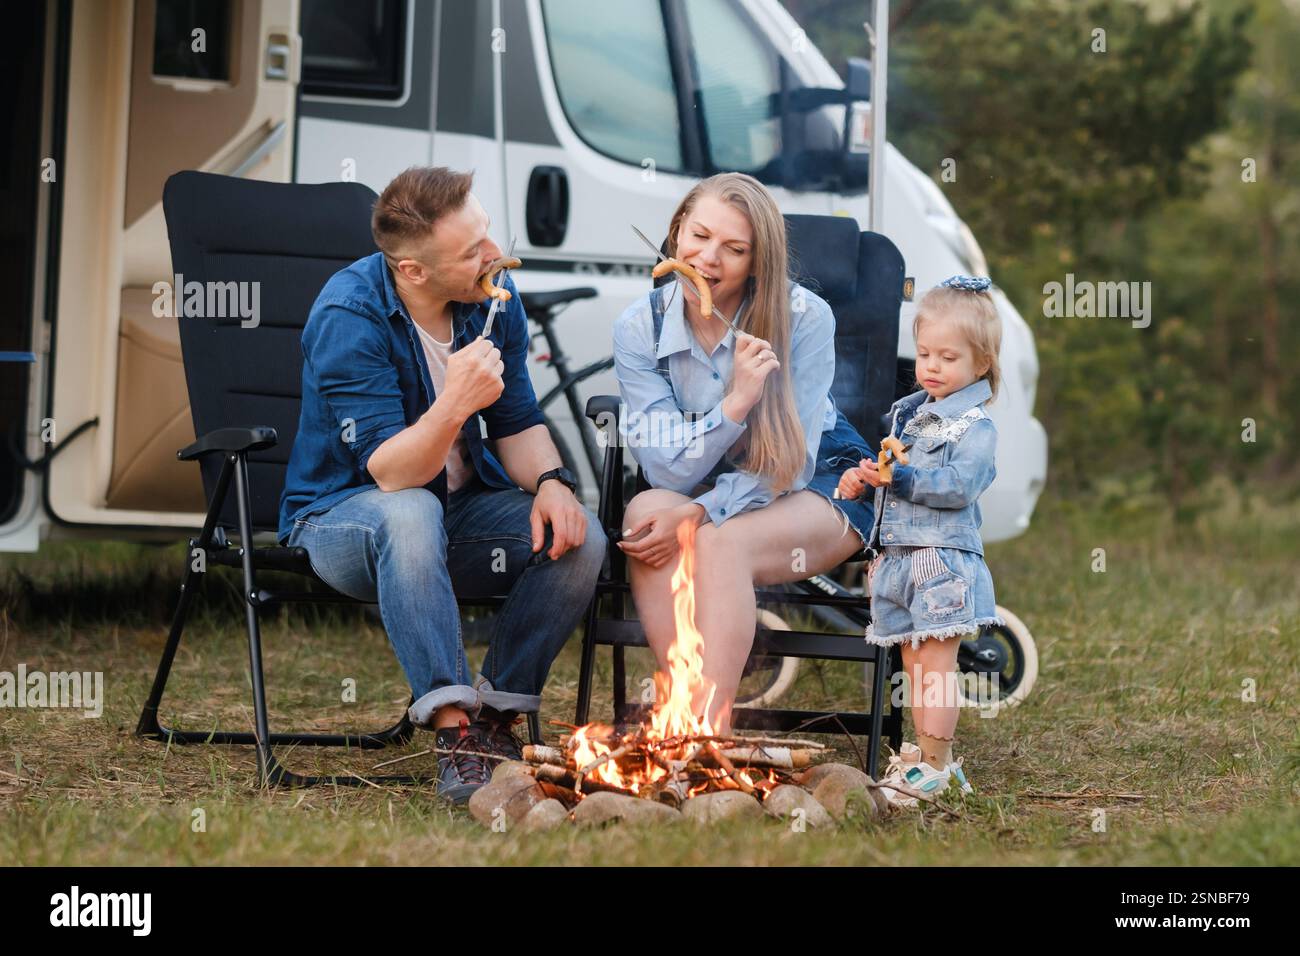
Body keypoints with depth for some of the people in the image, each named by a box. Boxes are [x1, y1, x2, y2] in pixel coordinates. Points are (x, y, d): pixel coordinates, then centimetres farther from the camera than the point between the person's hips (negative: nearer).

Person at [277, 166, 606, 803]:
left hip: (462, 508, 6)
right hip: (342, 518, -6)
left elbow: (518, 422, 5)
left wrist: (551, 482, -17)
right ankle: (456, 728, -36)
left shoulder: (493, 299, -4)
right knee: (410, 515, -40)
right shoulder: (349, 316, -23)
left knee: (578, 536, -20)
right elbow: (390, 474, -28)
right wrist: (454, 406, -45)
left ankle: (498, 718, -13)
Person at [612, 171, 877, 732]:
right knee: (645, 511, -31)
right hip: (702, 490, 3)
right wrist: (735, 405, -33)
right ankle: (690, 705, -34)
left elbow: (788, 466, -17)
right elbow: (668, 471, -16)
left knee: (721, 544, -34)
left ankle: (710, 728, -37)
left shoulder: (804, 318, -19)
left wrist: (699, 514, -31)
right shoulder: (638, 330, -10)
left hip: (821, 482, -3)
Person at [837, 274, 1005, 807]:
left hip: (944, 559, -8)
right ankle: (930, 755, 18)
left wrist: (899, 478, -27)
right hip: (898, 558, 8)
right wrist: (863, 479, 8)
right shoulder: (908, 414, 16)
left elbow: (958, 485, -21)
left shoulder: (975, 427, -8)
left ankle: (933, 763, -4)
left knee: (936, 662, -7)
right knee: (914, 664, 11)